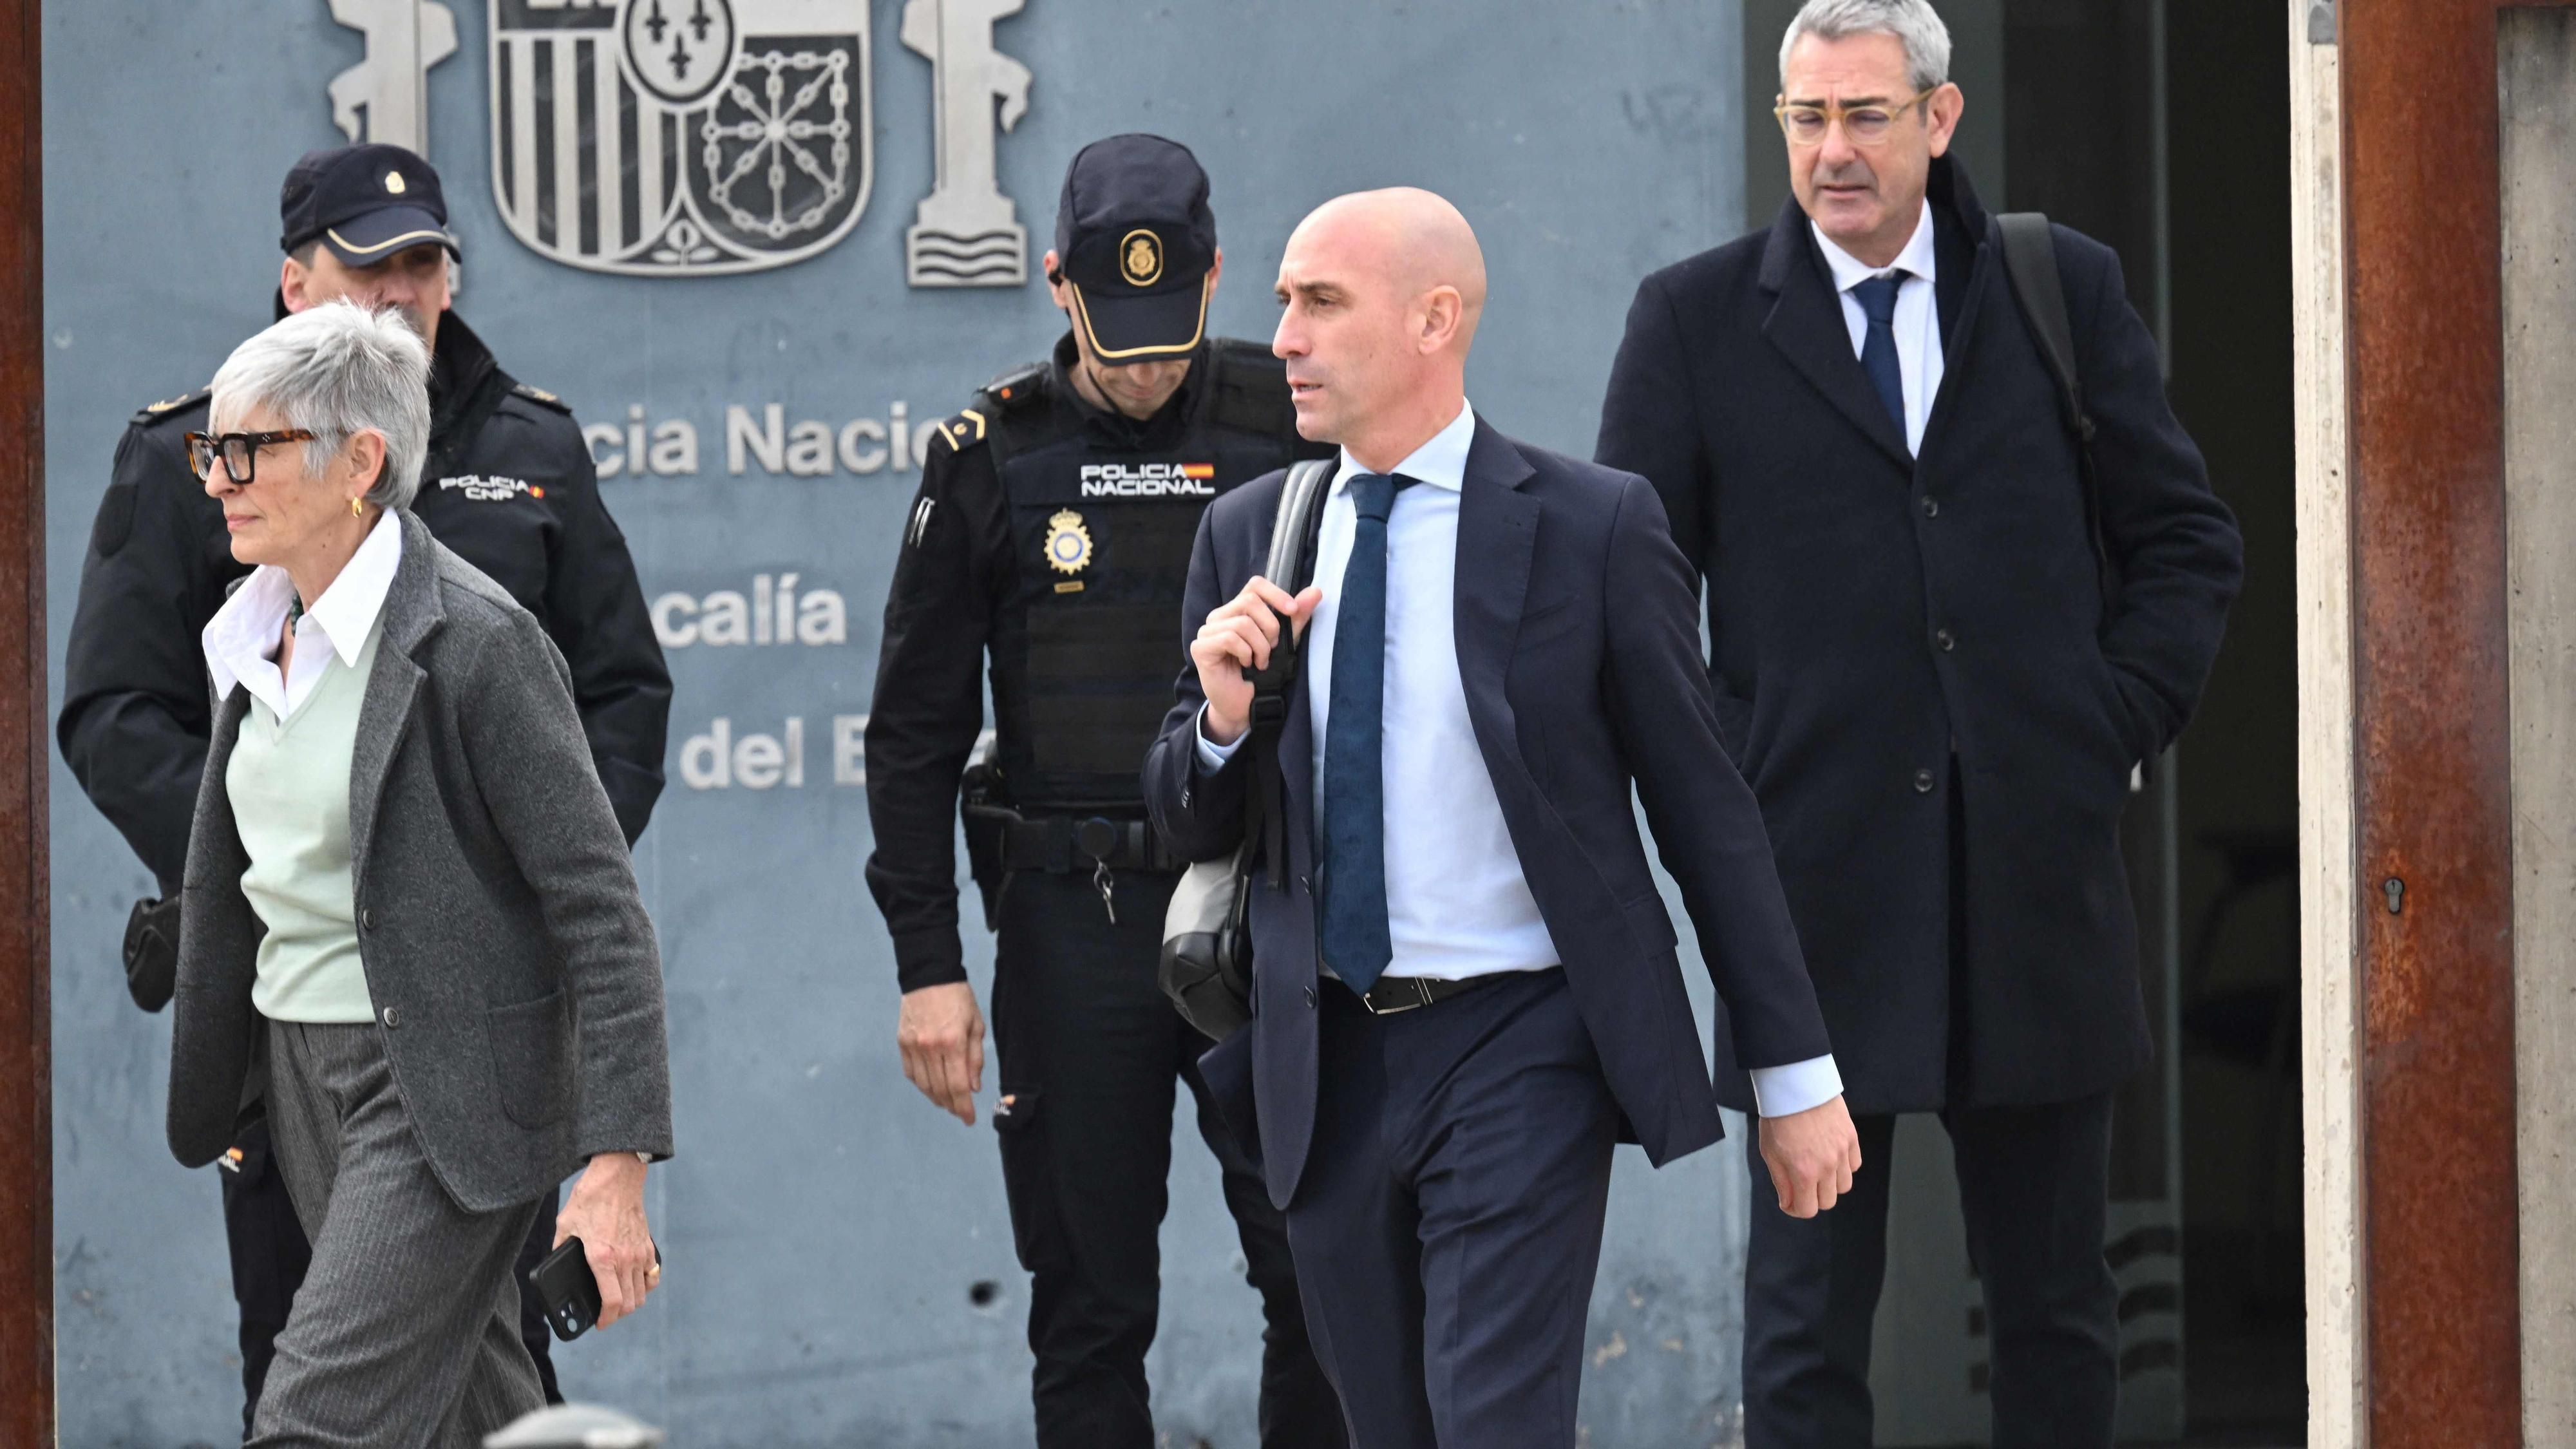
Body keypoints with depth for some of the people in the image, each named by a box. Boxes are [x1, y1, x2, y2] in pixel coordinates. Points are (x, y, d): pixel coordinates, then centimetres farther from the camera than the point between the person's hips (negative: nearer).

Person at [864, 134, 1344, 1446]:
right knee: (1090, 1313, 4)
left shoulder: (1289, 428, 2)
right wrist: (927, 965, -1)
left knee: (1326, 1284, -5)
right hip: (1071, 927, 0)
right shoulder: (995, 459, 2)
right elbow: (915, 730, 5)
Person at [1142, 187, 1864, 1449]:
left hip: (1519, 1055, -5)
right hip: (1327, 1062, 5)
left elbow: (1706, 810, -1)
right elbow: (1190, 825, 14)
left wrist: (1795, 1071, 0)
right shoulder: (1248, 535, 8)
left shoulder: (1592, 529, -5)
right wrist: (1220, 715, -9)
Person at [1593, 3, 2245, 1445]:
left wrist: (2115, 729, 2)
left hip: (2037, 881, 2)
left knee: (2060, 1311, 9)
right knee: (1806, 1322, 0)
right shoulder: (1696, 321, 2)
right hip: (1815, 887, -2)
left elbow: (2191, 544, 13)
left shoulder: (2067, 293, 6)